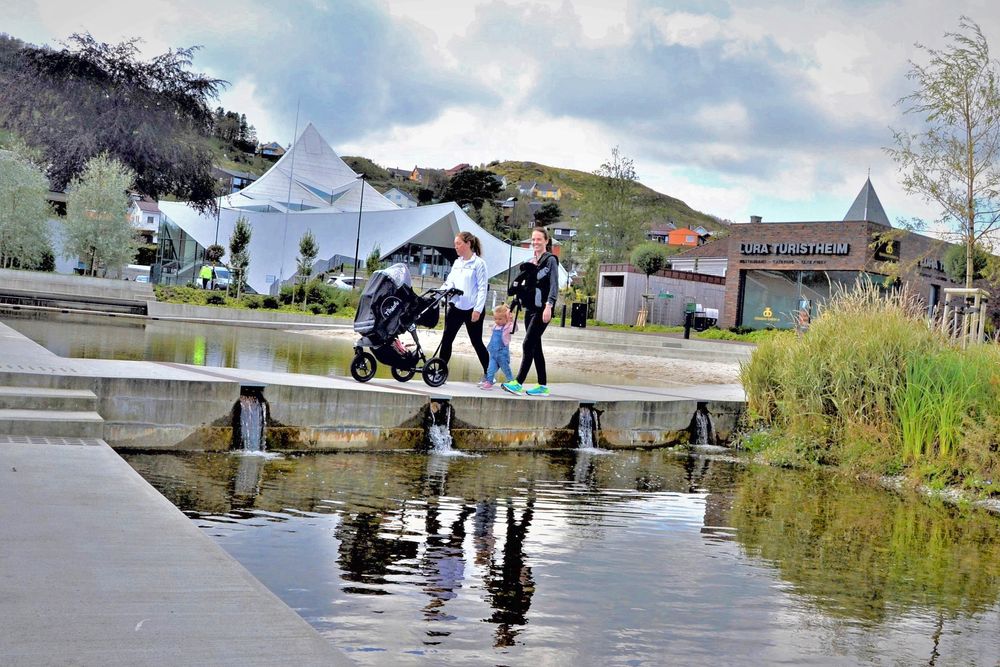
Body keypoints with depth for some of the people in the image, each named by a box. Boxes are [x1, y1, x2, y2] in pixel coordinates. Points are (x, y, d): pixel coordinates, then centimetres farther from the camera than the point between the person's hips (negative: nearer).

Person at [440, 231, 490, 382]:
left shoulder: (479, 263, -8)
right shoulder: (457, 263, 11)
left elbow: (482, 288, -11)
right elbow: (449, 283, 12)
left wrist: (478, 309, -17)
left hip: (472, 309, -6)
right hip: (456, 307, 6)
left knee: (476, 342, 2)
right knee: (446, 339, 2)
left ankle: (488, 374, 14)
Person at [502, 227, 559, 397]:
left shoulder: (550, 260, -4)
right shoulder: (531, 262, 17)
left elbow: (554, 285, -12)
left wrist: (549, 306, -23)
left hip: (542, 309, -8)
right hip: (530, 308, 8)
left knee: (528, 345, -13)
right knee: (535, 347, 7)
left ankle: (518, 383, -16)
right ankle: (543, 386, 12)